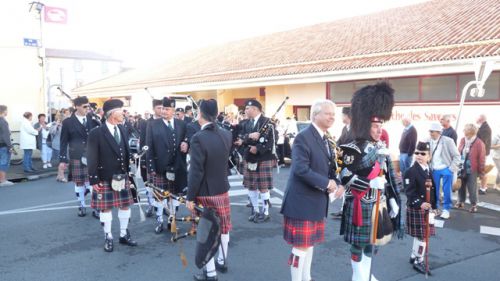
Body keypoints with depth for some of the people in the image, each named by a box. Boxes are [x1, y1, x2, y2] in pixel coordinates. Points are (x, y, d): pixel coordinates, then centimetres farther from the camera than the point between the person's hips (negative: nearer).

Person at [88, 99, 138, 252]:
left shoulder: (123, 130, 7)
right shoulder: (96, 133, -11)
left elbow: (126, 153, 9)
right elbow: (92, 159, -11)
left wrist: (128, 173, 8)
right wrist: (94, 180, -13)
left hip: (122, 177, 5)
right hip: (105, 179, -5)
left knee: (125, 205, 11)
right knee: (106, 208, 5)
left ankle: (124, 235, 26)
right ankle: (108, 237, 20)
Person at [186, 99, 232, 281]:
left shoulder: (198, 138, -22)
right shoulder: (226, 135, -3)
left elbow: (196, 172, -21)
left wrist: (190, 197, -12)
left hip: (205, 193, -6)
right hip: (223, 189, 6)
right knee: (223, 227, 20)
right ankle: (222, 261, 39)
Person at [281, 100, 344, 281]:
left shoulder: (328, 139, 10)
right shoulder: (303, 137, -18)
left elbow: (331, 167, 12)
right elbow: (301, 170, -26)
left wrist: (338, 184, -7)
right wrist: (326, 183, -23)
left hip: (317, 200, 9)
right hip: (303, 200, -9)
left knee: (311, 242, 19)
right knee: (301, 245, 0)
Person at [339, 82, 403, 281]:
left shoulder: (381, 148, 9)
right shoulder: (352, 149, -14)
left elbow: (389, 177, 12)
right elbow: (345, 178, -18)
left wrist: (393, 200, 9)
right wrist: (369, 183, -27)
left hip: (379, 204, 8)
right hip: (361, 205, -7)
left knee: (372, 241, 18)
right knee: (358, 243, 5)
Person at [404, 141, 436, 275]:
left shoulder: (428, 170, 8)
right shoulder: (411, 171, -15)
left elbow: (431, 190, 16)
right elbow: (410, 192, -19)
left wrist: (432, 207, 17)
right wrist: (420, 203, -30)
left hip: (427, 208, 8)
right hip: (416, 208, -7)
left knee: (420, 235, 17)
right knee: (422, 235, -2)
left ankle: (414, 256, 32)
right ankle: (418, 261, 11)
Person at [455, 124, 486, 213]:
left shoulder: (479, 143, -14)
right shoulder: (462, 140, 4)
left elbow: (481, 159, -10)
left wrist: (481, 171, -7)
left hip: (472, 170, -5)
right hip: (461, 168, 5)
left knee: (472, 188, 3)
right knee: (461, 186, 15)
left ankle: (474, 205, 17)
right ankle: (460, 202, 29)